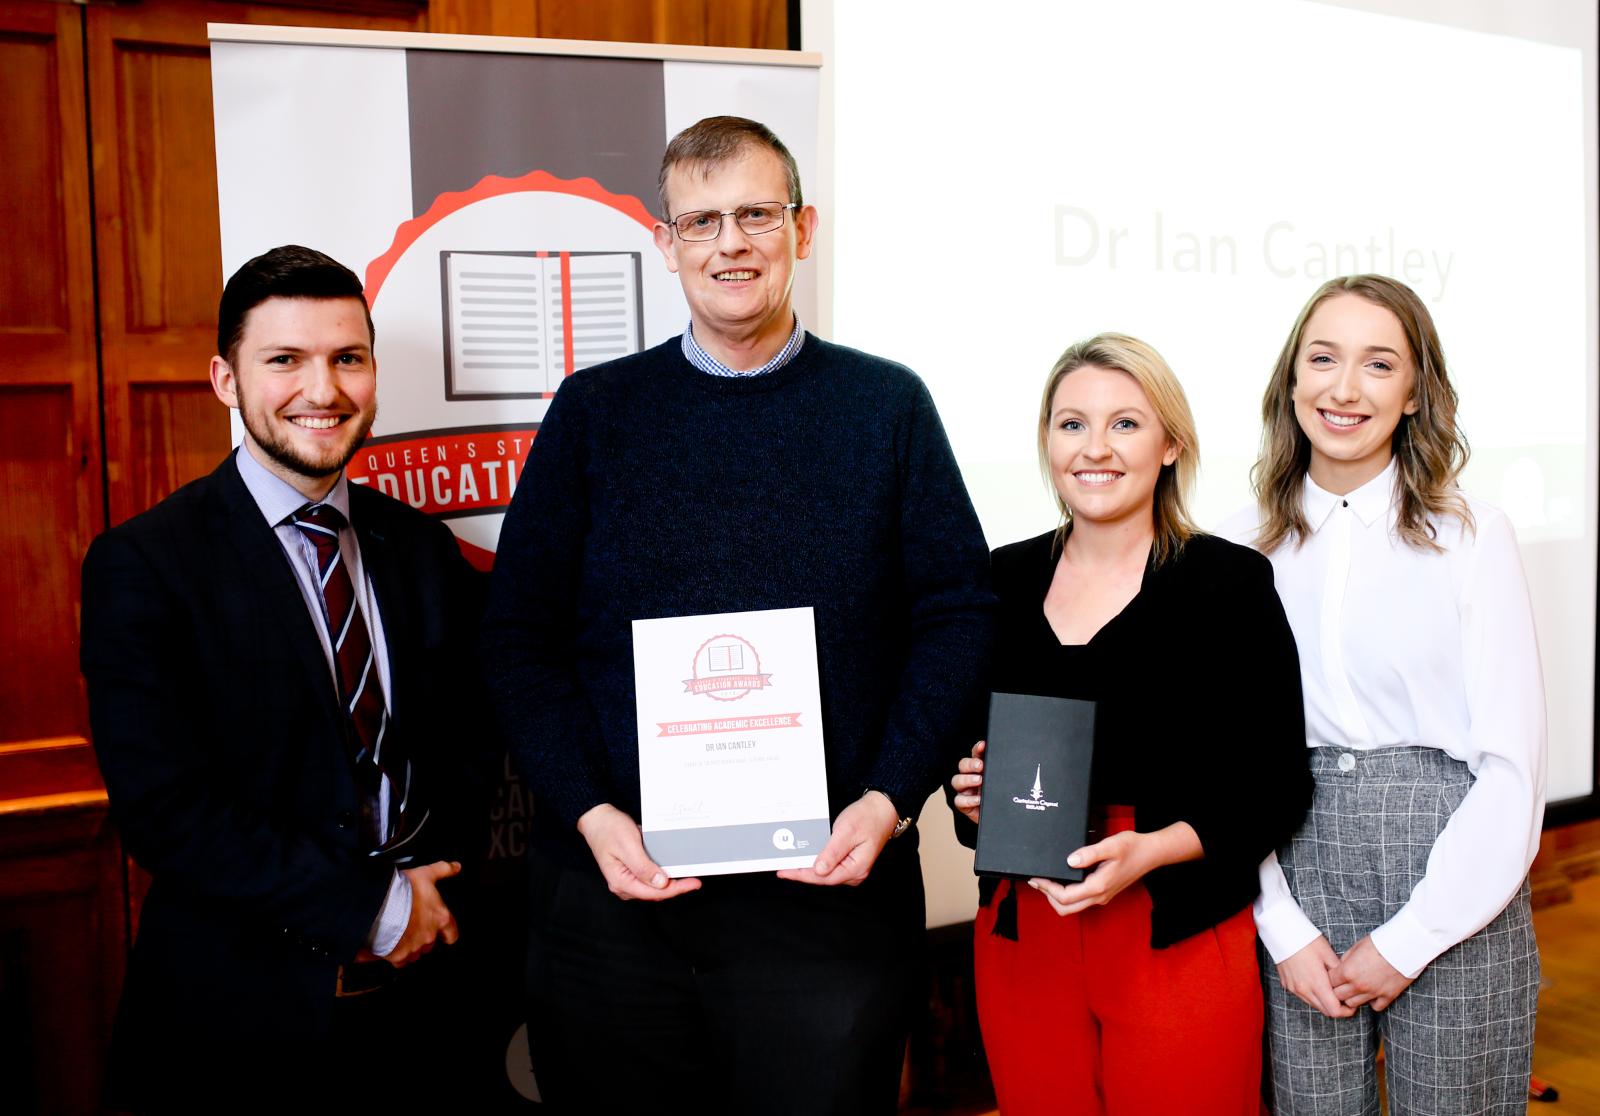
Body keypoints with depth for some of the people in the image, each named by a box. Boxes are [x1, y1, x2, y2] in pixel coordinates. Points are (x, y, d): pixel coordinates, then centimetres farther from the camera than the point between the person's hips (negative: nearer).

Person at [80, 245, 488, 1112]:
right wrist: (369, 910, -15)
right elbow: (164, 811, -17)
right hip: (241, 1013, -4)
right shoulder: (142, 567, -11)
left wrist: (429, 898, -5)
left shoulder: (424, 550, 4)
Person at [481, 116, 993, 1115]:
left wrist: (890, 799, -10)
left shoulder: (887, 406, 4)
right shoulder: (594, 411, 4)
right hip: (618, 884, 1)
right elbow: (521, 635, 3)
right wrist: (590, 814, -9)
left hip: (831, 887, 0)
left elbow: (957, 617, 2)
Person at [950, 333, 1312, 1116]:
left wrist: (1152, 849, -19)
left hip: (1180, 941, -3)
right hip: (1021, 938, 3)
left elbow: (1278, 785, -5)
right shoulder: (1003, 580, 7)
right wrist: (970, 791, -5)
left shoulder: (1230, 581, -4)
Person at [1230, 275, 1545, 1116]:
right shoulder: (1246, 550, 3)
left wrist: (1407, 941, -7)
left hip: (1453, 901, -2)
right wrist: (1284, 929, -4)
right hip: (1296, 870, 2)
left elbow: (1512, 768, -6)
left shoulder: (1471, 537, -4)